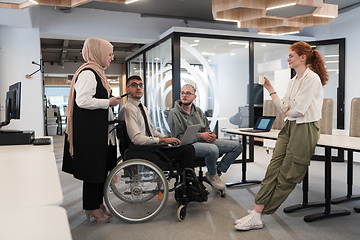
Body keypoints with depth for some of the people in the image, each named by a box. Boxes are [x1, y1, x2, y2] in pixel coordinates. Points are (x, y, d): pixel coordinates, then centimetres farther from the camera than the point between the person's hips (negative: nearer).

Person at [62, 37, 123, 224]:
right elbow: (83, 100, -25)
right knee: (93, 167, -1)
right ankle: (92, 208, 13)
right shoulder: (88, 73, -16)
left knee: (101, 166, 14)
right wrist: (109, 102, -17)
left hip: (100, 129, 11)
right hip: (90, 130, -11)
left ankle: (98, 203, 26)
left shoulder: (97, 72, 19)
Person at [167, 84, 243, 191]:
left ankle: (217, 171, 4)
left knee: (237, 146, -2)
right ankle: (211, 175, -7)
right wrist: (200, 136, -17)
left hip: (206, 141, 7)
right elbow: (179, 137, -10)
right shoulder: (174, 113, -3)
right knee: (213, 149, -39)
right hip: (189, 144, -7)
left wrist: (211, 135, -3)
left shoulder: (198, 111, 18)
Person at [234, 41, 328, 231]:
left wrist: (288, 112, 4)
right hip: (289, 127, 8)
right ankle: (256, 214, 0)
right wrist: (270, 89, 12)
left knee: (287, 176, -1)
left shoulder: (312, 78, -10)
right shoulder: (292, 82, 19)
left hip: (305, 129, -8)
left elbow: (299, 110, -17)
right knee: (273, 169, -2)